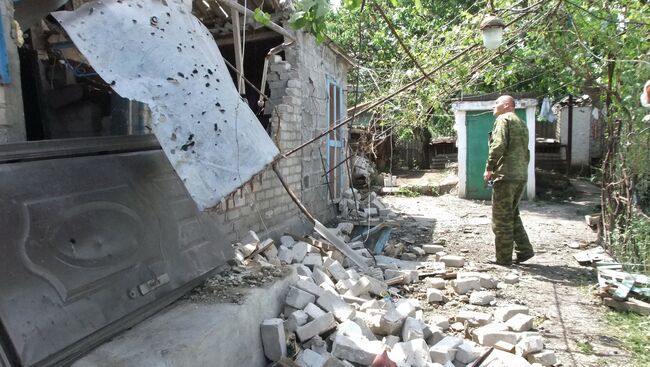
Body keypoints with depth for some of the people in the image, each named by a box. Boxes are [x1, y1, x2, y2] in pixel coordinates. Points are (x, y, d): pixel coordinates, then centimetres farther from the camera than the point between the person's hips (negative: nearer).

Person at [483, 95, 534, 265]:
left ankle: (503, 259, 4)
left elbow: (498, 146, -18)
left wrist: (489, 168, -12)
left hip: (505, 175, -9)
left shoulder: (503, 119, -5)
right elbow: (526, 151, 23)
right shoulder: (522, 123, 22)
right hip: (521, 176, 9)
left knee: (501, 219, -2)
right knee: (513, 215, 19)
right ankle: (525, 250, 17)